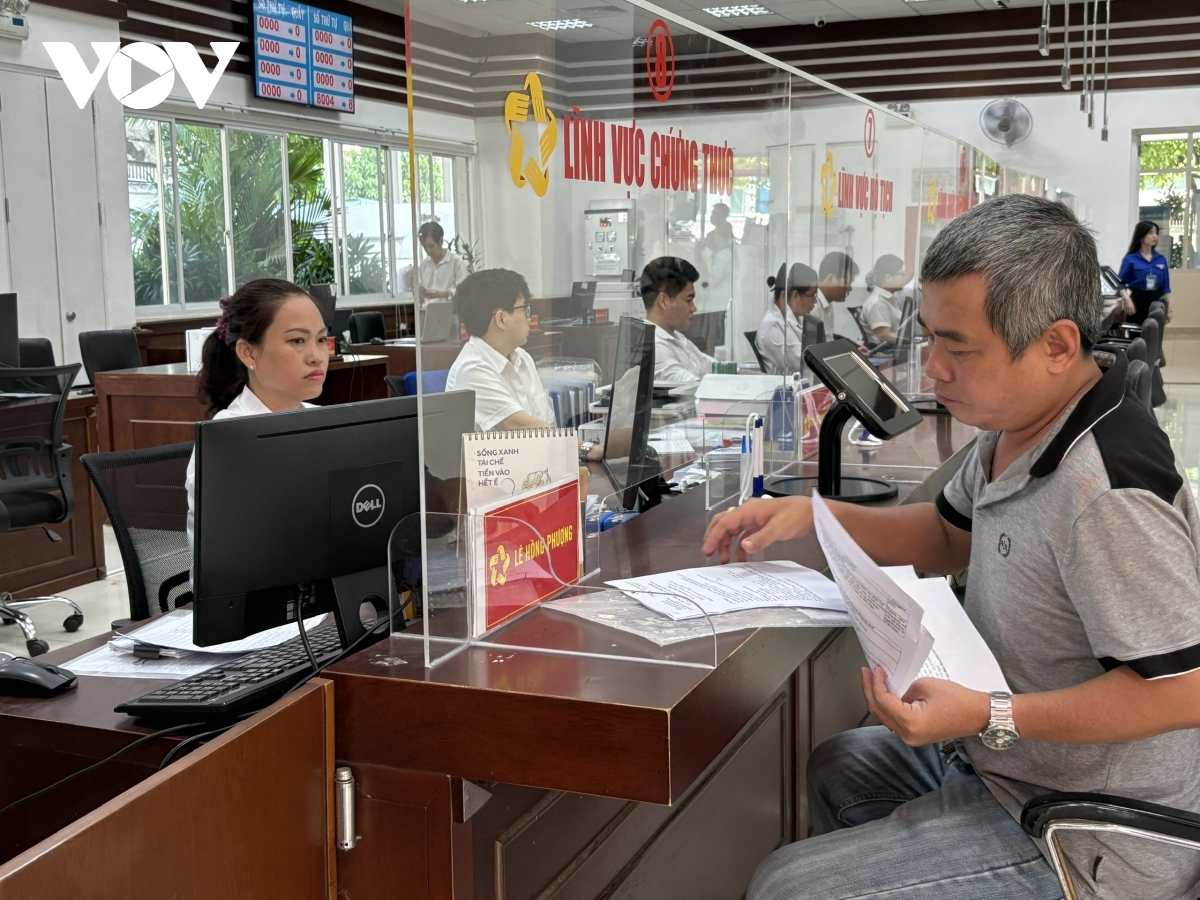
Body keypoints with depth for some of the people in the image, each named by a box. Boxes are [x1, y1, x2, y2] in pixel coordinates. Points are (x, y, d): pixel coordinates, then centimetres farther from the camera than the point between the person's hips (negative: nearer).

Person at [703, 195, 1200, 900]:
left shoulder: (1104, 489, -32)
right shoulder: (1018, 429, 0)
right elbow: (950, 536, 16)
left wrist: (991, 717, -33)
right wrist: (811, 516, 3)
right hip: (998, 762, 10)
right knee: (836, 768, 29)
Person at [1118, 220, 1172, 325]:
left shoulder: (1161, 259, 8)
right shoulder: (1130, 259, -3)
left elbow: (1166, 287, 11)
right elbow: (1120, 283, -4)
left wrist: (1169, 306, 4)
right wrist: (1127, 301, -19)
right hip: (1137, 302, -4)